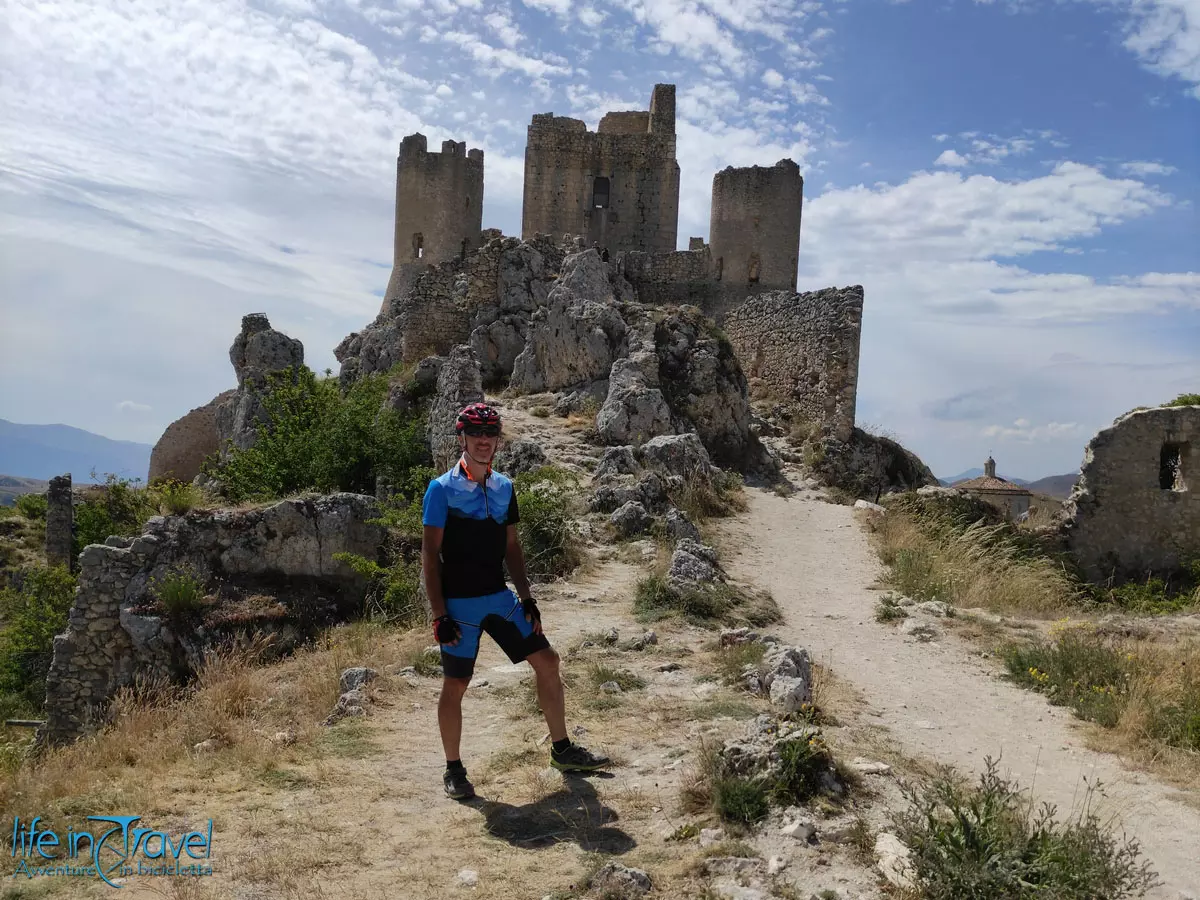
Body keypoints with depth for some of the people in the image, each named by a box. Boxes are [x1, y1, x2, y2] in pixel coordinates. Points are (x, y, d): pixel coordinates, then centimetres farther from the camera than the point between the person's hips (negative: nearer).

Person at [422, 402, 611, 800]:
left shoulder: (504, 488, 8)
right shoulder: (442, 489, -9)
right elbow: (430, 554, -10)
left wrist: (527, 598, 8)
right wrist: (439, 615, -14)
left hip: (499, 598, 6)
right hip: (459, 603, -6)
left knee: (547, 662, 5)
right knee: (455, 685, 2)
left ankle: (562, 751, 19)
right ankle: (453, 770, 19)